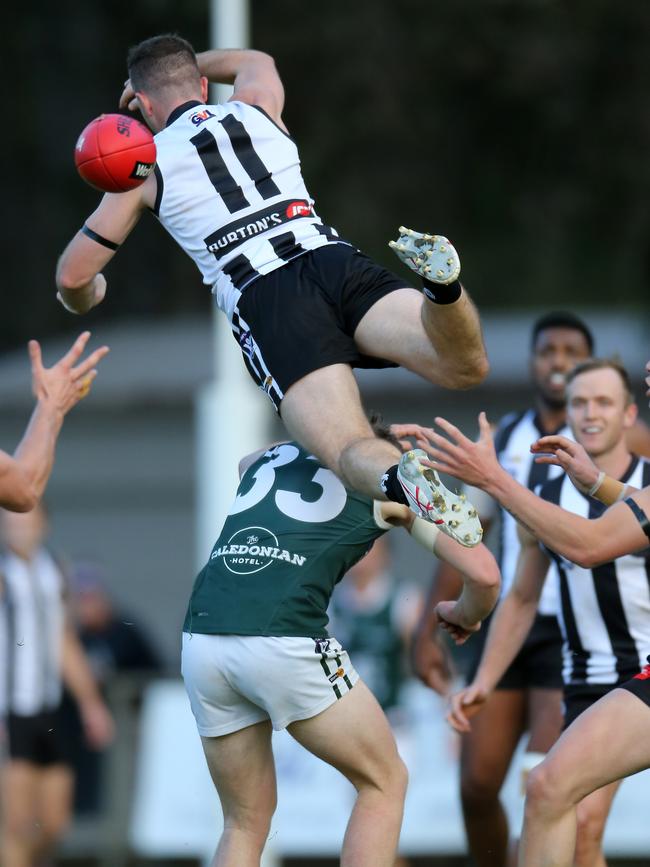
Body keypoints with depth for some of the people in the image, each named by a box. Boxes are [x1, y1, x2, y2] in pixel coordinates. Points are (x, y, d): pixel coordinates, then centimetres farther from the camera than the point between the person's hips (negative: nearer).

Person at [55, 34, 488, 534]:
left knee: (352, 454, -16)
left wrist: (83, 301, 45)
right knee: (465, 366, -10)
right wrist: (183, 68, 65)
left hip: (262, 301, -3)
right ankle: (439, 281, -42)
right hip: (335, 262, 3)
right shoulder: (257, 110, 26)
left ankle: (401, 483, -52)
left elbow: (73, 276, 22)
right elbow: (256, 61, 54)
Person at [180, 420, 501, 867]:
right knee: (384, 781, 15)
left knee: (246, 820, 18)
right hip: (285, 641, -5)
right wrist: (465, 614, 30)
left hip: (201, 636, 5)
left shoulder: (272, 456, 29)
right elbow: (484, 574, 9)